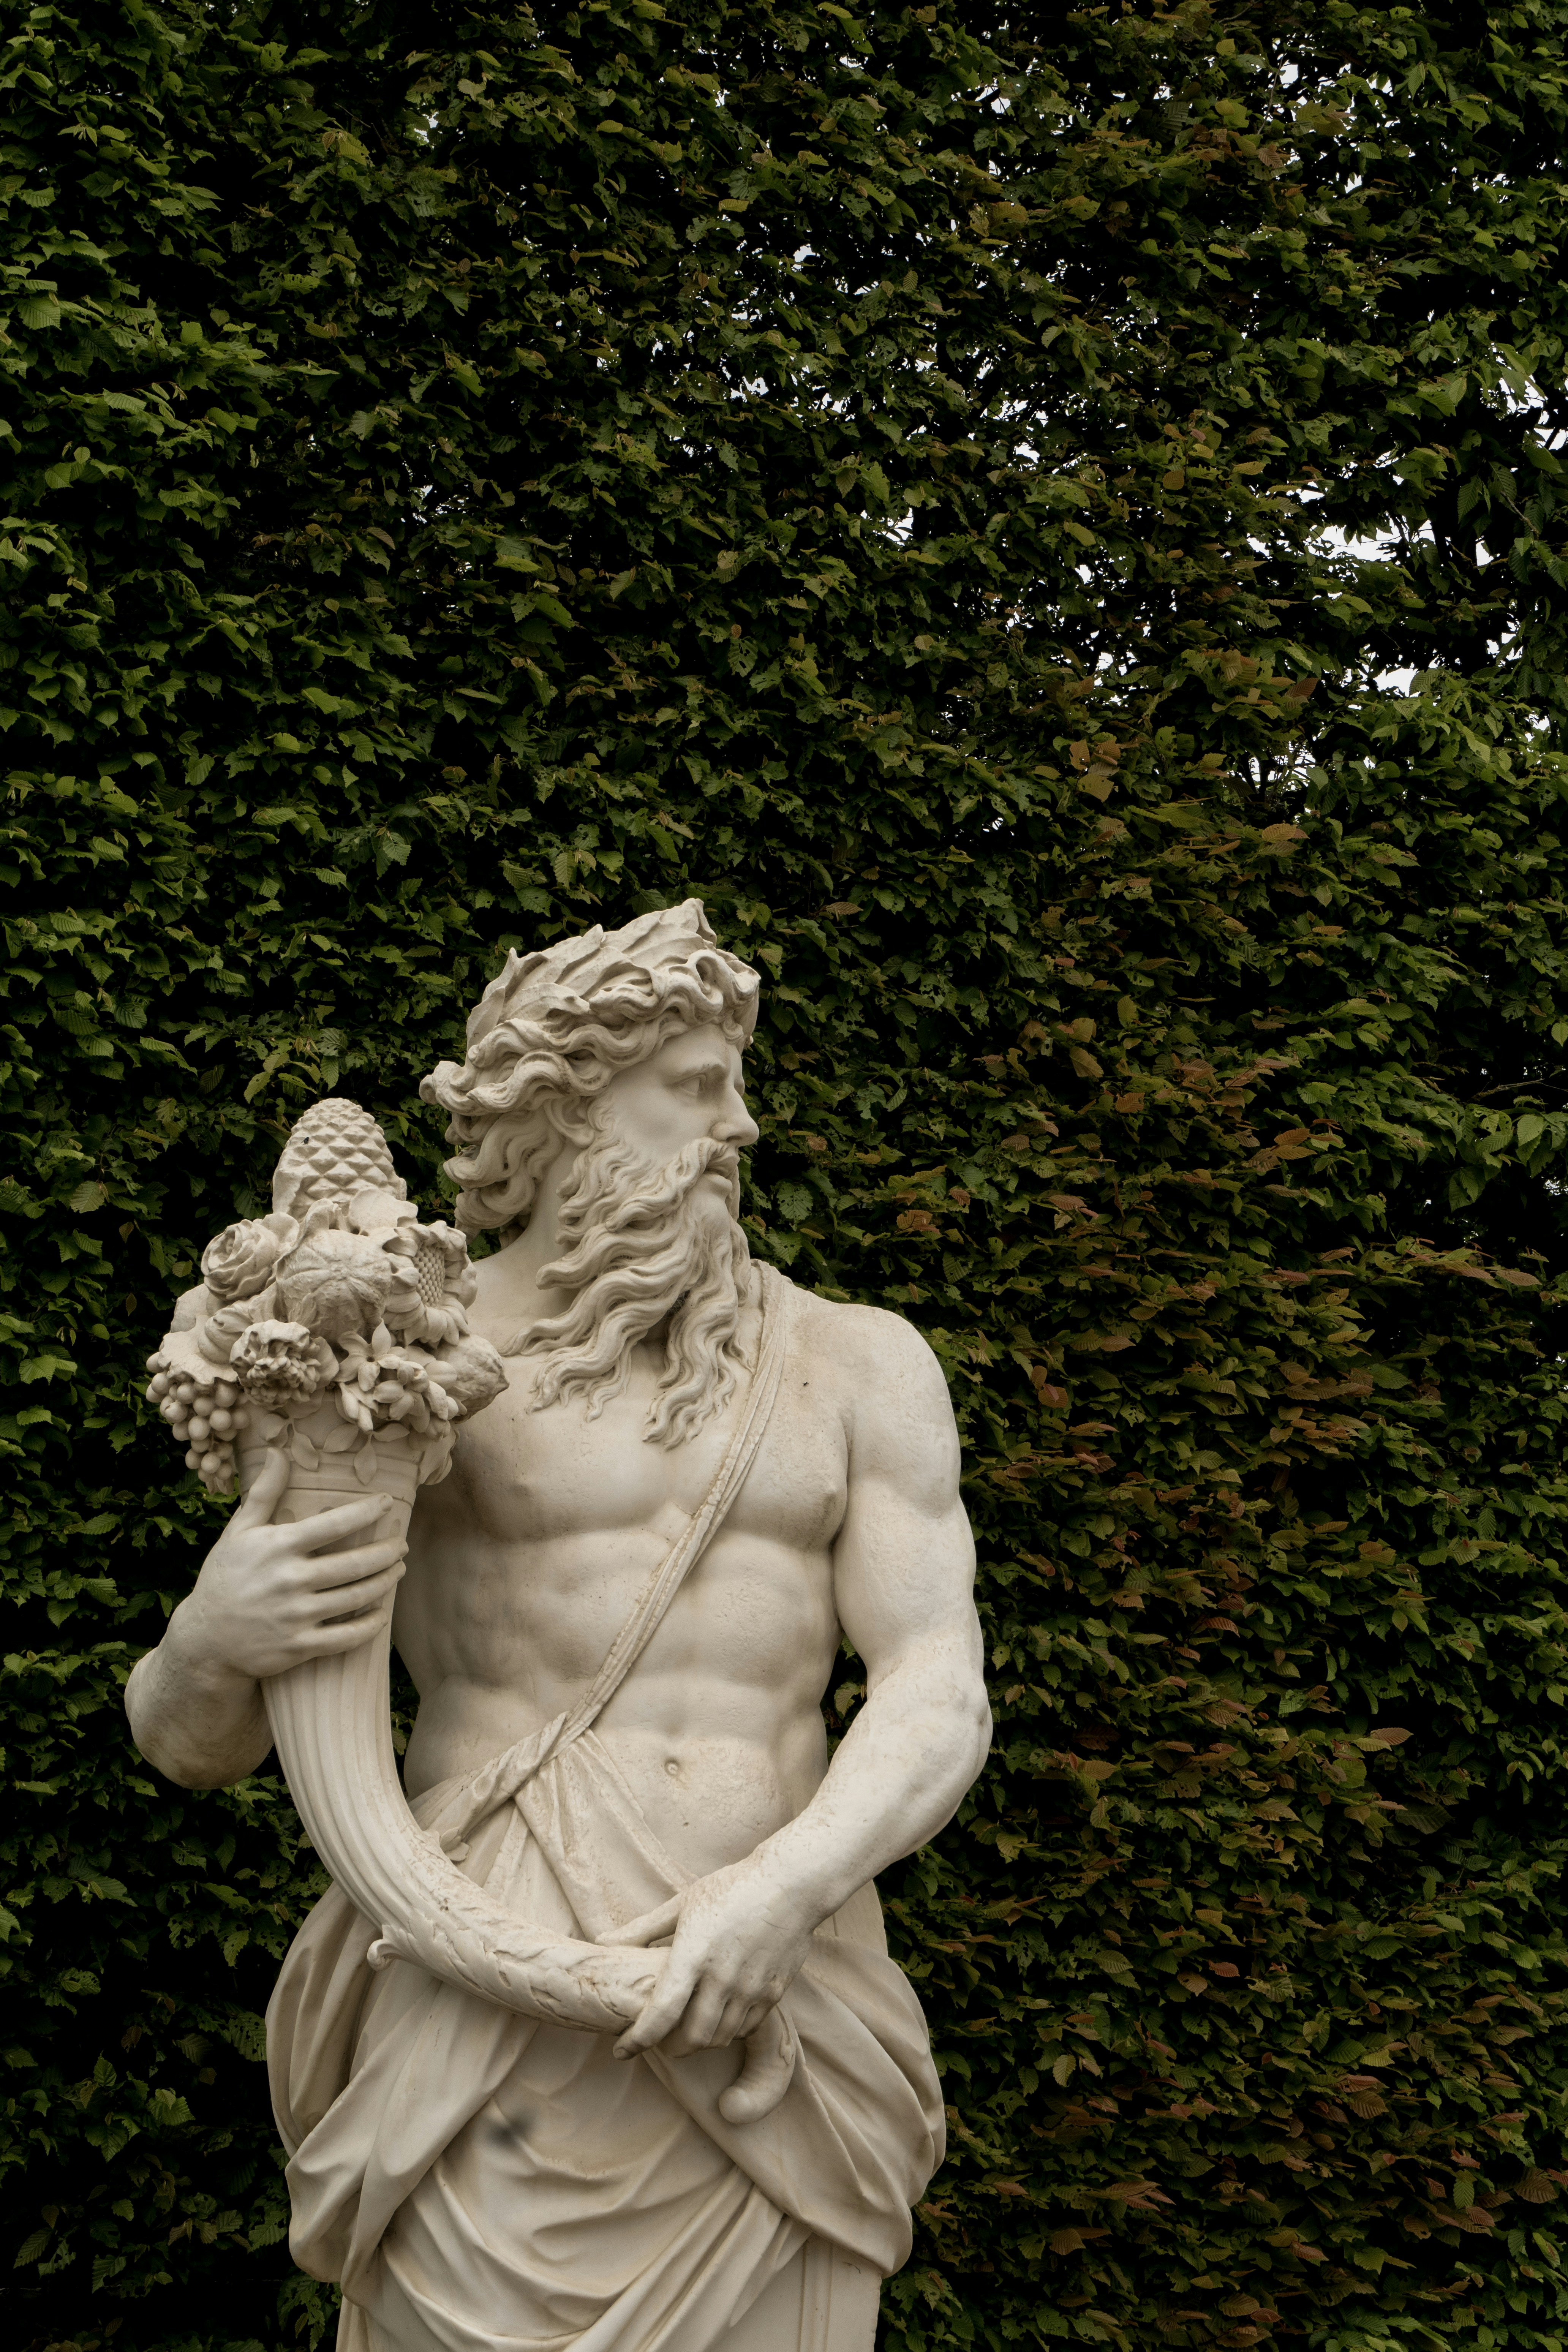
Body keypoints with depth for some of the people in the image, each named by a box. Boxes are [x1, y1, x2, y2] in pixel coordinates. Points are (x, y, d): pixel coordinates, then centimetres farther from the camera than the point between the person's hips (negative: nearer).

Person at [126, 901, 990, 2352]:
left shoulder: (860, 1366, 10)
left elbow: (940, 1699, 0)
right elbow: (192, 1740, 6)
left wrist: (785, 1887, -20)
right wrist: (213, 1643, -19)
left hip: (771, 2006, 2)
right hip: (495, 2006, -2)